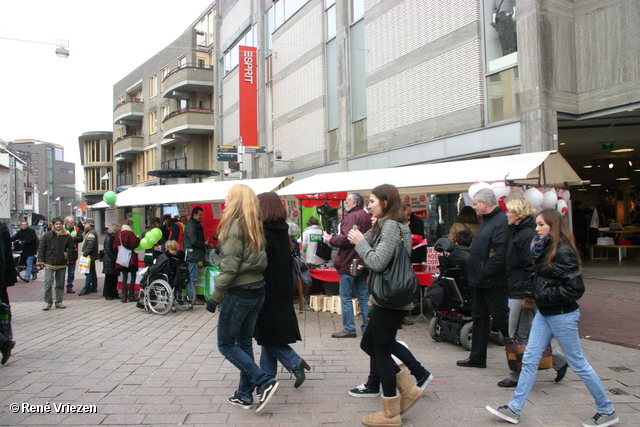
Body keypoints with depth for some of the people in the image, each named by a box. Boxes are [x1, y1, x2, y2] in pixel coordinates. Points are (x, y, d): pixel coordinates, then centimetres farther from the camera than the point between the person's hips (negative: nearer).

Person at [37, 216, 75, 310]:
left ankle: (59, 302, 18)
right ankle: (48, 302, 6)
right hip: (49, 264, -1)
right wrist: (40, 262, -2)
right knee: (48, 283, -6)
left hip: (62, 264, 2)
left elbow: (72, 248, 13)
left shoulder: (67, 237, 4)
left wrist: (67, 254, -6)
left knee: (60, 284, 9)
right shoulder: (47, 235, 2)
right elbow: (41, 249, 5)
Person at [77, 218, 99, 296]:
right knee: (92, 272, 14)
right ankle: (93, 288, 21)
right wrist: (85, 252, 16)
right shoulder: (91, 232, 19)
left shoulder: (91, 233, -15)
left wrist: (85, 253, -20)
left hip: (90, 256, -11)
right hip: (92, 256, 11)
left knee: (89, 272, -8)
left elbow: (90, 245, -24)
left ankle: (86, 289, -6)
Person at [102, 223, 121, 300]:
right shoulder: (109, 237, -10)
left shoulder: (114, 237, 17)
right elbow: (108, 249, -16)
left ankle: (114, 294, 16)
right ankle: (108, 295, 4)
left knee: (114, 277, 10)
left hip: (113, 261, 9)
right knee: (109, 278, -2)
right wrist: (114, 258, -18)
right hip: (109, 260, -9)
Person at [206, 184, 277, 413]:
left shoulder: (234, 225, -15)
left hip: (239, 292, -8)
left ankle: (264, 382, -3)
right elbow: (261, 261, 10)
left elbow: (230, 267, -19)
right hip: (257, 290, 8)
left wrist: (215, 297, -14)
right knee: (244, 342, 16)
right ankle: (245, 395, 23)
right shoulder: (255, 226, 9)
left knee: (226, 344, 5)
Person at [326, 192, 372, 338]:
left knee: (345, 297, -1)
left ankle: (349, 329, 3)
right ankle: (367, 326, 17)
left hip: (348, 262, -9)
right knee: (363, 296, 13)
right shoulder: (366, 217, 14)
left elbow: (346, 239, -24)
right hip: (361, 263, 9)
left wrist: (331, 240, -7)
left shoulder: (352, 217, -15)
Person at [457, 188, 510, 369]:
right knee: (479, 318, 15)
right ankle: (477, 357, 25)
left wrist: (486, 272, -21)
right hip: (479, 281, 10)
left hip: (493, 282, -10)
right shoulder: (486, 220, 15)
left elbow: (501, 254, -27)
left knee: (501, 319, 0)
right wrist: (475, 273, 12)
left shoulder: (501, 221, -18)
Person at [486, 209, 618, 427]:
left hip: (562, 316, -9)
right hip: (544, 314, 9)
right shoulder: (545, 249, 8)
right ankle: (514, 409, 12)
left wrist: (546, 296, -17)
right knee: (529, 360, 7)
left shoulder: (563, 252, -18)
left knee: (578, 363, 5)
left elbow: (576, 288, -21)